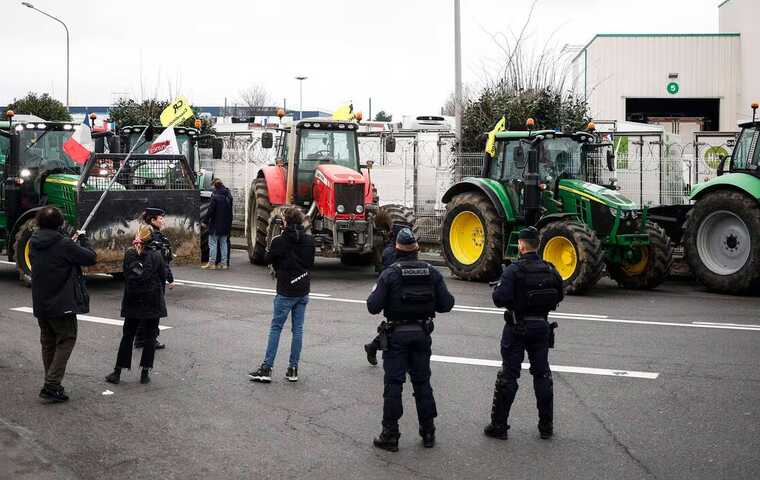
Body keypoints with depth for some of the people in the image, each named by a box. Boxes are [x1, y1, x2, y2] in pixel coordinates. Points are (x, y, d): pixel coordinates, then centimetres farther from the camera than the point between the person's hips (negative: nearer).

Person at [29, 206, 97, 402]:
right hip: (62, 304, -7)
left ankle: (52, 384, 25)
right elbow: (91, 258, -9)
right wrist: (82, 240, 6)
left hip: (40, 303, 7)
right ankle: (51, 386, -8)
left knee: (48, 342, 18)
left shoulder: (33, 243, 3)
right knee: (66, 340, 2)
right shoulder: (64, 245, -17)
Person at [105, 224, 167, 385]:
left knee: (127, 335, 12)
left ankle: (117, 372, 13)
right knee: (150, 337, 7)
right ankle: (145, 373, 6)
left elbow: (126, 275, 4)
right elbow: (163, 277, -3)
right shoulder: (156, 255, -11)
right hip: (152, 301, -3)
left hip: (132, 301, 3)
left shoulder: (129, 254, -3)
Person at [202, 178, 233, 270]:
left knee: (213, 244, -1)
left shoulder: (215, 196, -16)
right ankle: (224, 263, 12)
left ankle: (211, 263, -2)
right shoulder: (228, 196, 7)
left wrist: (206, 221, -7)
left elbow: (210, 210, -16)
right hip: (226, 225, 7)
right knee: (223, 243, 11)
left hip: (215, 225, -7)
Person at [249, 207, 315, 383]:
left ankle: (266, 369, 3)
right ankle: (293, 369, 11)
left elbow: (268, 260, 1)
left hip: (286, 291, -4)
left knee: (276, 328, 3)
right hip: (303, 291, 4)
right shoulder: (309, 241, 2)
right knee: (298, 329, 8)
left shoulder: (279, 241, -13)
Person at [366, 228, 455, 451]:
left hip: (397, 335, -3)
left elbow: (374, 307, -13)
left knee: (393, 383, 2)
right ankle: (428, 432, 20)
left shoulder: (389, 274, -11)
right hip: (422, 333, 3)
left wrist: (374, 293, 8)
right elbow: (446, 304, -2)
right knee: (422, 382, 14)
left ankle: (390, 435, 4)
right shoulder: (432, 272, -1)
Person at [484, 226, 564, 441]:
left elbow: (500, 299, -21)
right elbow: (559, 296, 11)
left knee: (508, 375, 3)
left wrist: (497, 288, -1)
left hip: (517, 328, -4)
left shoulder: (513, 270, -16)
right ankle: (546, 426, 18)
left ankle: (499, 425, 8)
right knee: (542, 375, 13)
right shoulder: (550, 270, 1)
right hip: (541, 327, 4)